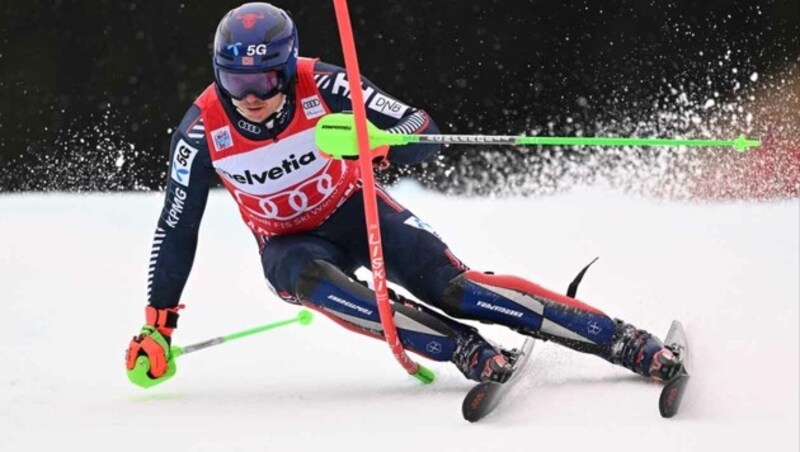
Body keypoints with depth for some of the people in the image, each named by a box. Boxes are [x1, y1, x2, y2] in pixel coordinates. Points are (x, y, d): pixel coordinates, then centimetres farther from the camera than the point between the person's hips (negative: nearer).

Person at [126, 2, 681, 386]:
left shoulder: (321, 85, -24)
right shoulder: (203, 130, -20)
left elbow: (424, 135, -22)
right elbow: (176, 231, -9)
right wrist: (157, 325, -10)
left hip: (356, 211, -1)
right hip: (291, 244, 1)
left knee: (456, 288, -20)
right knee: (311, 280, -35)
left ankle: (632, 345, -21)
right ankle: (470, 354, -38)